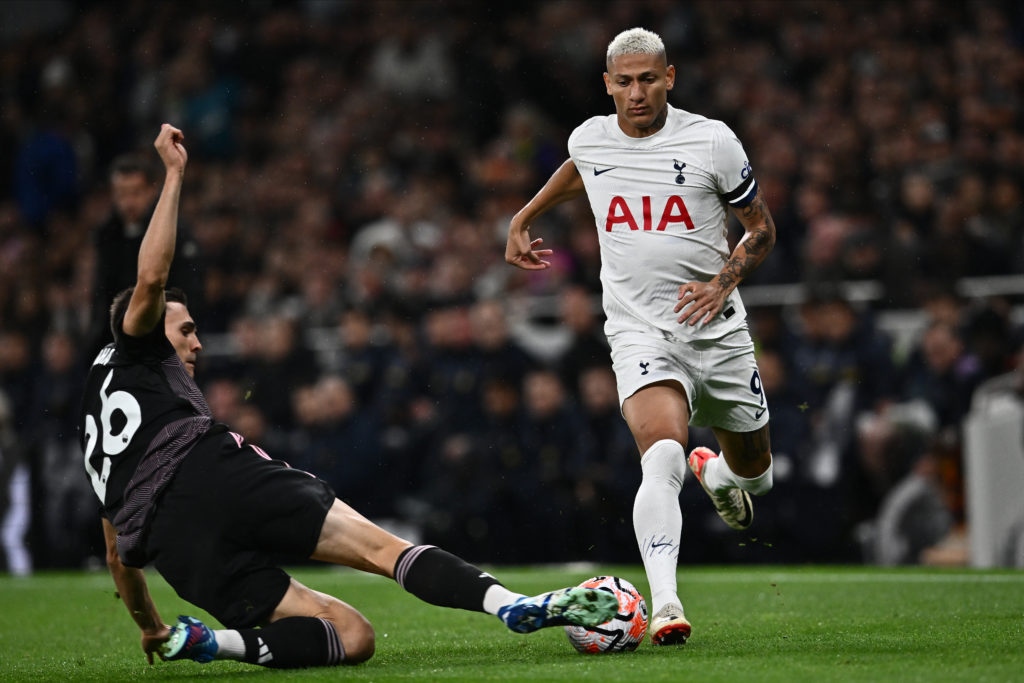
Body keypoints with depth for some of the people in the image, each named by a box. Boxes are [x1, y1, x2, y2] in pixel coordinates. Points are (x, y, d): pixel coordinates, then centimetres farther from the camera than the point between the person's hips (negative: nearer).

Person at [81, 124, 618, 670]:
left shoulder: (94, 434, 39)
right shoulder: (131, 351, 23)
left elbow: (119, 556, 40)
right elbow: (151, 278, 1)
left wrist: (149, 626, 51)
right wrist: (173, 174, 7)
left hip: (177, 550, 6)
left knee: (352, 636, -1)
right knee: (381, 546, -12)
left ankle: (204, 639, -23)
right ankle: (511, 604, -36)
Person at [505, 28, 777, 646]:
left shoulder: (711, 140, -6)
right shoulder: (588, 141, 2)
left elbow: (762, 228, 3)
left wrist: (723, 282, -12)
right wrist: (523, 219, 34)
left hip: (717, 330, 1)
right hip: (640, 333, -1)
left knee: (754, 471, 15)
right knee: (663, 457, -27)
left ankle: (716, 474, 53)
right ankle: (665, 605, -35)